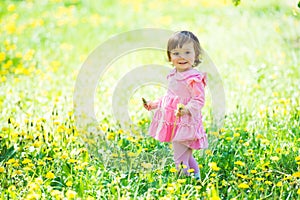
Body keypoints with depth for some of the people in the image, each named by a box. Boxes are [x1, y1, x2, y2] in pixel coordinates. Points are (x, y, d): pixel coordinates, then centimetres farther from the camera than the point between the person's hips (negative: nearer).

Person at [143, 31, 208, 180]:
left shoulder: (194, 78, -16)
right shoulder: (173, 75, 11)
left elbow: (199, 100, -20)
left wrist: (187, 109, -36)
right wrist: (155, 104, 24)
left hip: (185, 124, -9)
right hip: (172, 124, 9)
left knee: (180, 161, -8)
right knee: (186, 158, 20)